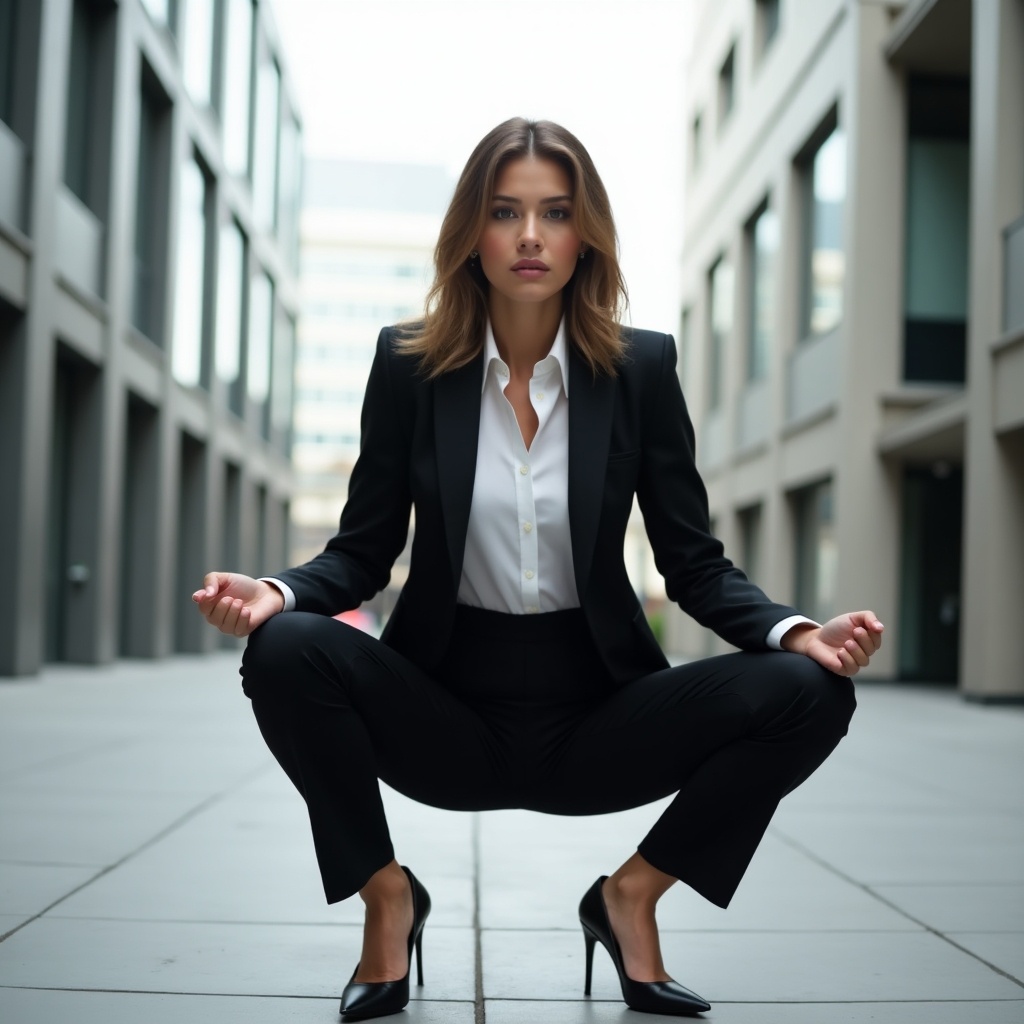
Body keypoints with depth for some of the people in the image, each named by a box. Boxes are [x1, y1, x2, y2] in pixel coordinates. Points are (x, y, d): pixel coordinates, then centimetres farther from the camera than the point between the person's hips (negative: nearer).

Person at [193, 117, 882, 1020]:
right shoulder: (408, 364, -2)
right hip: (447, 703, 0)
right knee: (284, 652, -28)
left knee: (808, 694, -21)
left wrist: (799, 633, -19)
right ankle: (387, 898, -3)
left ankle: (632, 895, 2)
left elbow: (695, 564, 0)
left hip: (593, 712, 1)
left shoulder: (642, 368, -2)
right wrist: (275, 596, -21)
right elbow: (363, 551, 1)